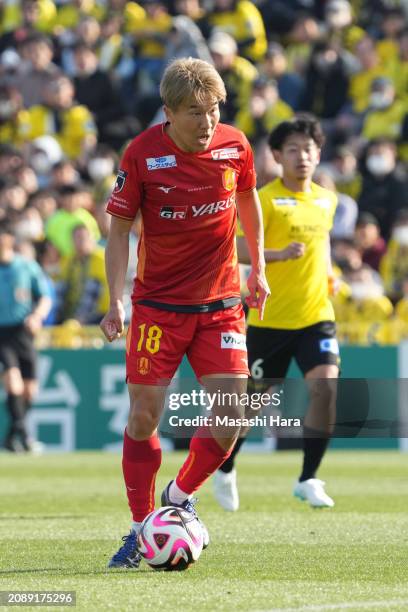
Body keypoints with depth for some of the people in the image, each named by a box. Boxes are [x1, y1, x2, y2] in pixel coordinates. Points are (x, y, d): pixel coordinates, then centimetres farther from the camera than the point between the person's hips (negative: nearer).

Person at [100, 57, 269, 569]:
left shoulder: (234, 146, -5)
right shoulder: (143, 154, -12)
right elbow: (119, 228, -5)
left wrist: (257, 268, 15)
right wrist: (115, 301, -14)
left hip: (220, 303, 2)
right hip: (158, 304, -2)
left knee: (232, 411, -8)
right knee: (144, 414, -4)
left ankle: (180, 496, 18)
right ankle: (141, 527, 11)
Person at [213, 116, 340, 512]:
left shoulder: (327, 200, 9)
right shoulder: (265, 199, -9)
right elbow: (240, 250, -17)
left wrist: (327, 272, 10)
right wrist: (280, 254, -32)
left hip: (316, 315, 4)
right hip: (271, 317, -3)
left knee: (325, 387, -17)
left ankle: (308, 479, -6)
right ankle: (225, 469, 34)